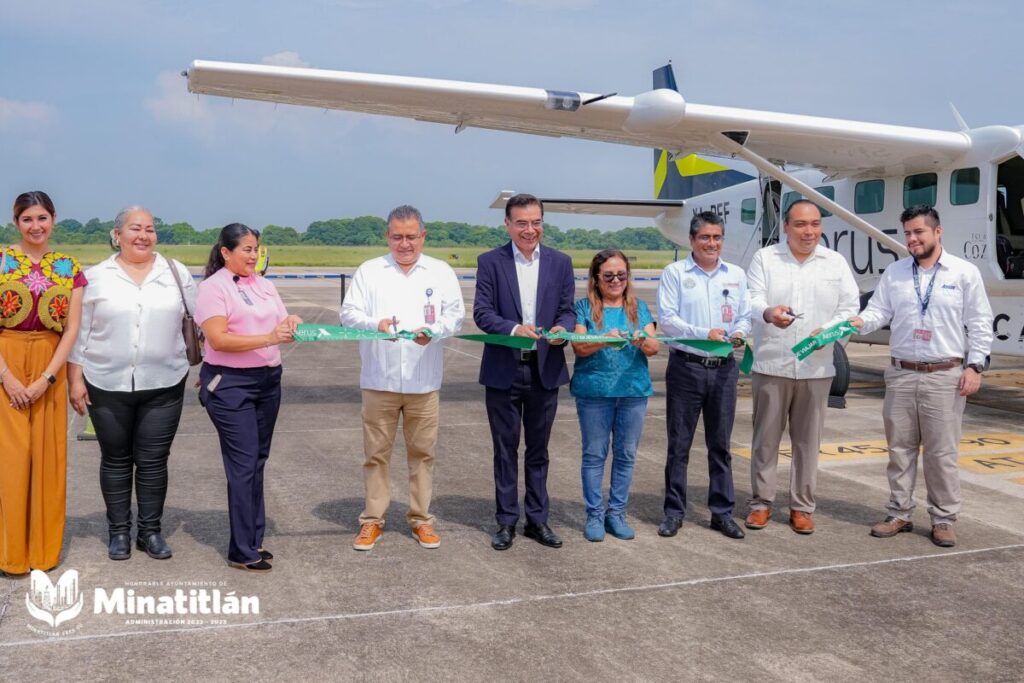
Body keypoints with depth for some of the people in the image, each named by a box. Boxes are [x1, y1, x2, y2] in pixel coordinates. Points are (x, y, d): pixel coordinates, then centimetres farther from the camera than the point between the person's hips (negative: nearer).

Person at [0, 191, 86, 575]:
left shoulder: (70, 268, 4)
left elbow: (72, 328, 0)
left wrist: (47, 378, -9)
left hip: (50, 368, 2)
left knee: (47, 456, 4)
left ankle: (44, 548, 17)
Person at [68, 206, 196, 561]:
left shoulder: (177, 272, 4)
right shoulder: (96, 277, 2)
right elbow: (78, 331, 3)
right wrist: (75, 379, -1)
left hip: (164, 385, 0)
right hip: (108, 385, 0)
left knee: (153, 461, 5)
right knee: (116, 460, 10)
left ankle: (150, 531, 18)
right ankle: (118, 531, 22)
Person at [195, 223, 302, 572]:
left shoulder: (264, 285, 13)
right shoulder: (213, 287, -7)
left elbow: (282, 326, 14)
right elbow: (218, 339, -17)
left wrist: (291, 323, -9)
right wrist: (268, 338, -24)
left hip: (268, 380, 6)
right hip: (229, 383, -6)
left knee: (257, 461, 11)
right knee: (243, 464, -6)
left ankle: (253, 540, 21)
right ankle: (242, 552, 3)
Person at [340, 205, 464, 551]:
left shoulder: (441, 272, 8)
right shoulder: (369, 271, 7)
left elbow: (456, 315, 3)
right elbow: (349, 313, 2)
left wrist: (433, 331, -18)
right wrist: (375, 324, -18)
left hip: (424, 380, 0)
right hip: (379, 379, 0)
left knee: (422, 451, 7)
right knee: (376, 451, 6)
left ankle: (421, 518, 19)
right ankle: (372, 519, 17)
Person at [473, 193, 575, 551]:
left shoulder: (560, 262, 6)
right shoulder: (490, 261, -2)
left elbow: (568, 309, 6)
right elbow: (482, 312, -8)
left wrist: (562, 328, -18)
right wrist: (514, 329, -26)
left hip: (545, 369, 2)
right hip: (503, 370, -2)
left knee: (538, 450, 12)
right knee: (506, 449, 8)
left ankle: (537, 519, 23)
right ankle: (506, 521, 19)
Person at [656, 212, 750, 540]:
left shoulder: (736, 275, 12)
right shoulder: (675, 273, 0)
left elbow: (745, 316, 13)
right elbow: (667, 318, -7)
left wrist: (739, 333, -9)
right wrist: (703, 334, -19)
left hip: (724, 368, 3)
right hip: (686, 367, -3)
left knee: (720, 444, 10)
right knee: (679, 444, 4)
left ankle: (722, 512, 18)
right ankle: (674, 512, 14)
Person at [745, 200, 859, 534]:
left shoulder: (836, 263, 8)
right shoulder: (764, 258, 3)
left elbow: (849, 308, 7)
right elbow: (752, 300, -8)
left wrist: (829, 330, -13)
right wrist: (768, 313, -31)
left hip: (816, 368, 1)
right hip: (771, 365, -1)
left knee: (807, 441, 6)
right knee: (766, 437, 5)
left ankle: (802, 506, 18)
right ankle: (761, 502, 18)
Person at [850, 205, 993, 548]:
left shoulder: (965, 272, 0)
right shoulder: (894, 272, 8)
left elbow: (979, 324, 0)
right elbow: (879, 311, 3)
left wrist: (974, 366, -7)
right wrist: (861, 321, -19)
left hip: (945, 376, -3)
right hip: (901, 374, 3)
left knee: (942, 452, 1)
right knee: (900, 448, 9)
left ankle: (943, 519, 13)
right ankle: (899, 514, 19)